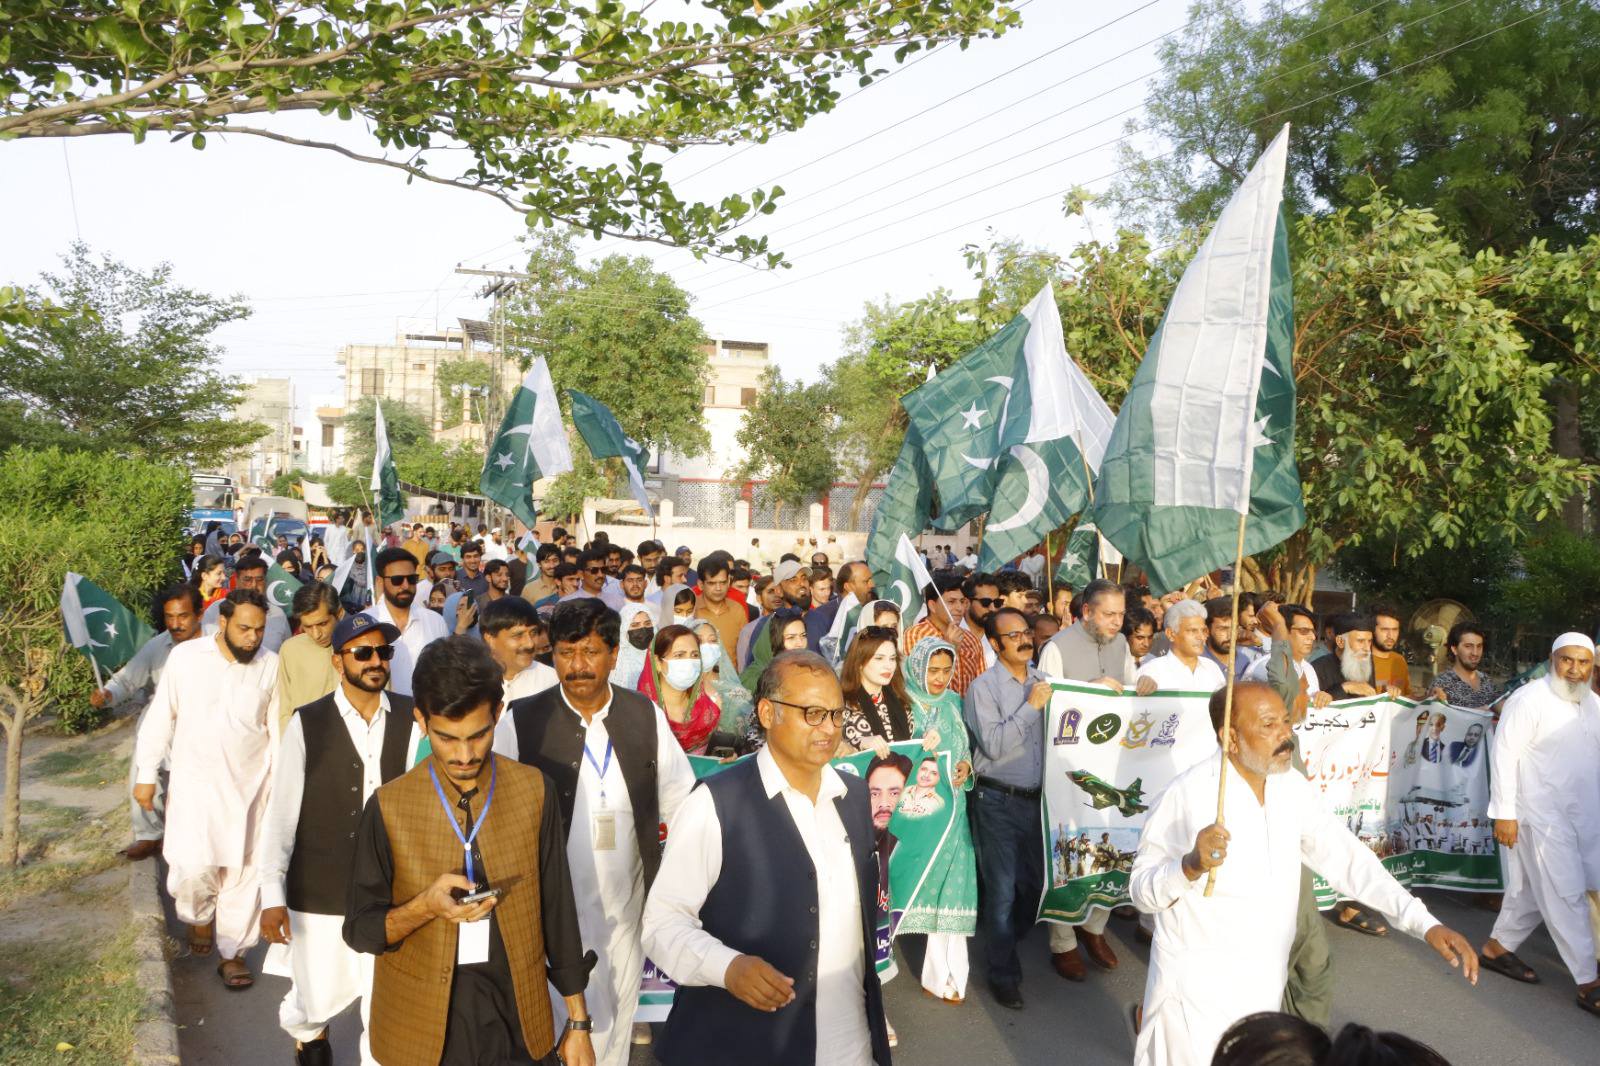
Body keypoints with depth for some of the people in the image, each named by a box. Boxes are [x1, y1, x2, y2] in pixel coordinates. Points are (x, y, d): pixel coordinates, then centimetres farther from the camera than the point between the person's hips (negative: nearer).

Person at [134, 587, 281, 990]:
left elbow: (277, 730, 4)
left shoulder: (271, 666, -4)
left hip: (250, 785, 1)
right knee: (194, 867, -7)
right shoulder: (185, 657, -7)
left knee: (244, 871, 5)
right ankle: (199, 915, 27)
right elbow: (161, 717, 0)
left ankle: (232, 952, 22)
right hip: (194, 781, -1)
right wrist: (145, 775, 1)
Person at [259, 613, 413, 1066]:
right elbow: (281, 811, -7)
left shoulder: (411, 718, -5)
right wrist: (272, 896, -8)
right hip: (319, 893, 0)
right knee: (319, 994, 18)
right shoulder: (307, 723, -8)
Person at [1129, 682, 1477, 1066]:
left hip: (1266, 984, 6)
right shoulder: (1186, 796, -20)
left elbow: (1346, 857, -1)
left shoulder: (1292, 788, -2)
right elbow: (1142, 891, -14)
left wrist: (1424, 922, -10)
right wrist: (1191, 866, -33)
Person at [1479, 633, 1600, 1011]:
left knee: (1536, 890, 15)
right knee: (1566, 895, -4)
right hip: (1541, 814, -7)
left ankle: (1498, 947, 29)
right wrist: (1504, 812, -17)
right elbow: (1504, 753, -14)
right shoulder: (1529, 699, -13)